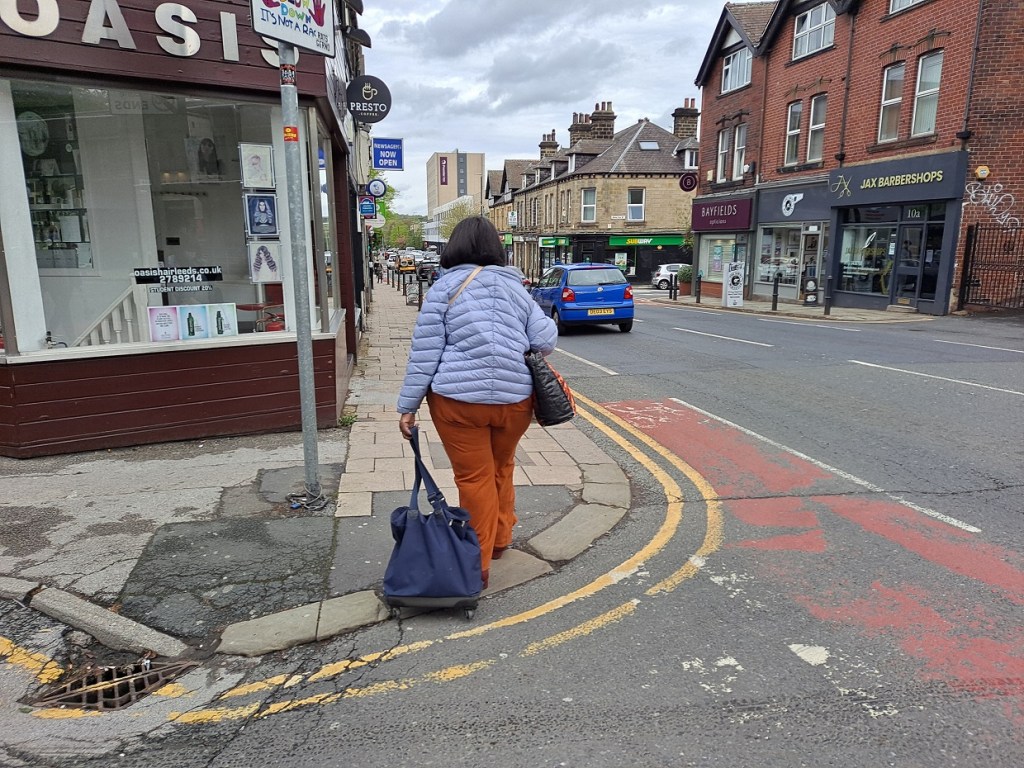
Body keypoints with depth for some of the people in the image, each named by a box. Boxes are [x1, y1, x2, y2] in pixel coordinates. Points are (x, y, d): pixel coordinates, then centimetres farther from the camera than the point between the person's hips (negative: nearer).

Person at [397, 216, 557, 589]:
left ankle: (479, 563, 14)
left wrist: (408, 406, -1)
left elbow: (425, 353, -6)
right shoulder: (516, 286, 8)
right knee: (502, 467, 23)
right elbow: (545, 341, 3)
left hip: (459, 400, -3)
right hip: (514, 399, 4)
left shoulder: (444, 287, -2)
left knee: (474, 478, 6)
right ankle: (500, 539, 37)